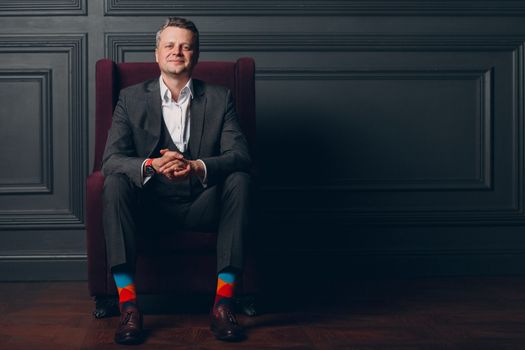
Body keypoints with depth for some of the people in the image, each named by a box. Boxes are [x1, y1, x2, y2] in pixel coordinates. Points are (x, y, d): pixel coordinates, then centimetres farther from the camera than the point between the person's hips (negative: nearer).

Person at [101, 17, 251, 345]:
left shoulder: (220, 98, 4)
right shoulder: (131, 98, 4)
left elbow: (240, 155, -10)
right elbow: (110, 160, -8)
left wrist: (197, 167, -32)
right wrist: (152, 166, -31)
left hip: (202, 205, 0)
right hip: (150, 205, 0)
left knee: (239, 180, -28)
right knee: (115, 183, -28)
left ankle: (223, 302, -29)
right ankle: (128, 304, -32)